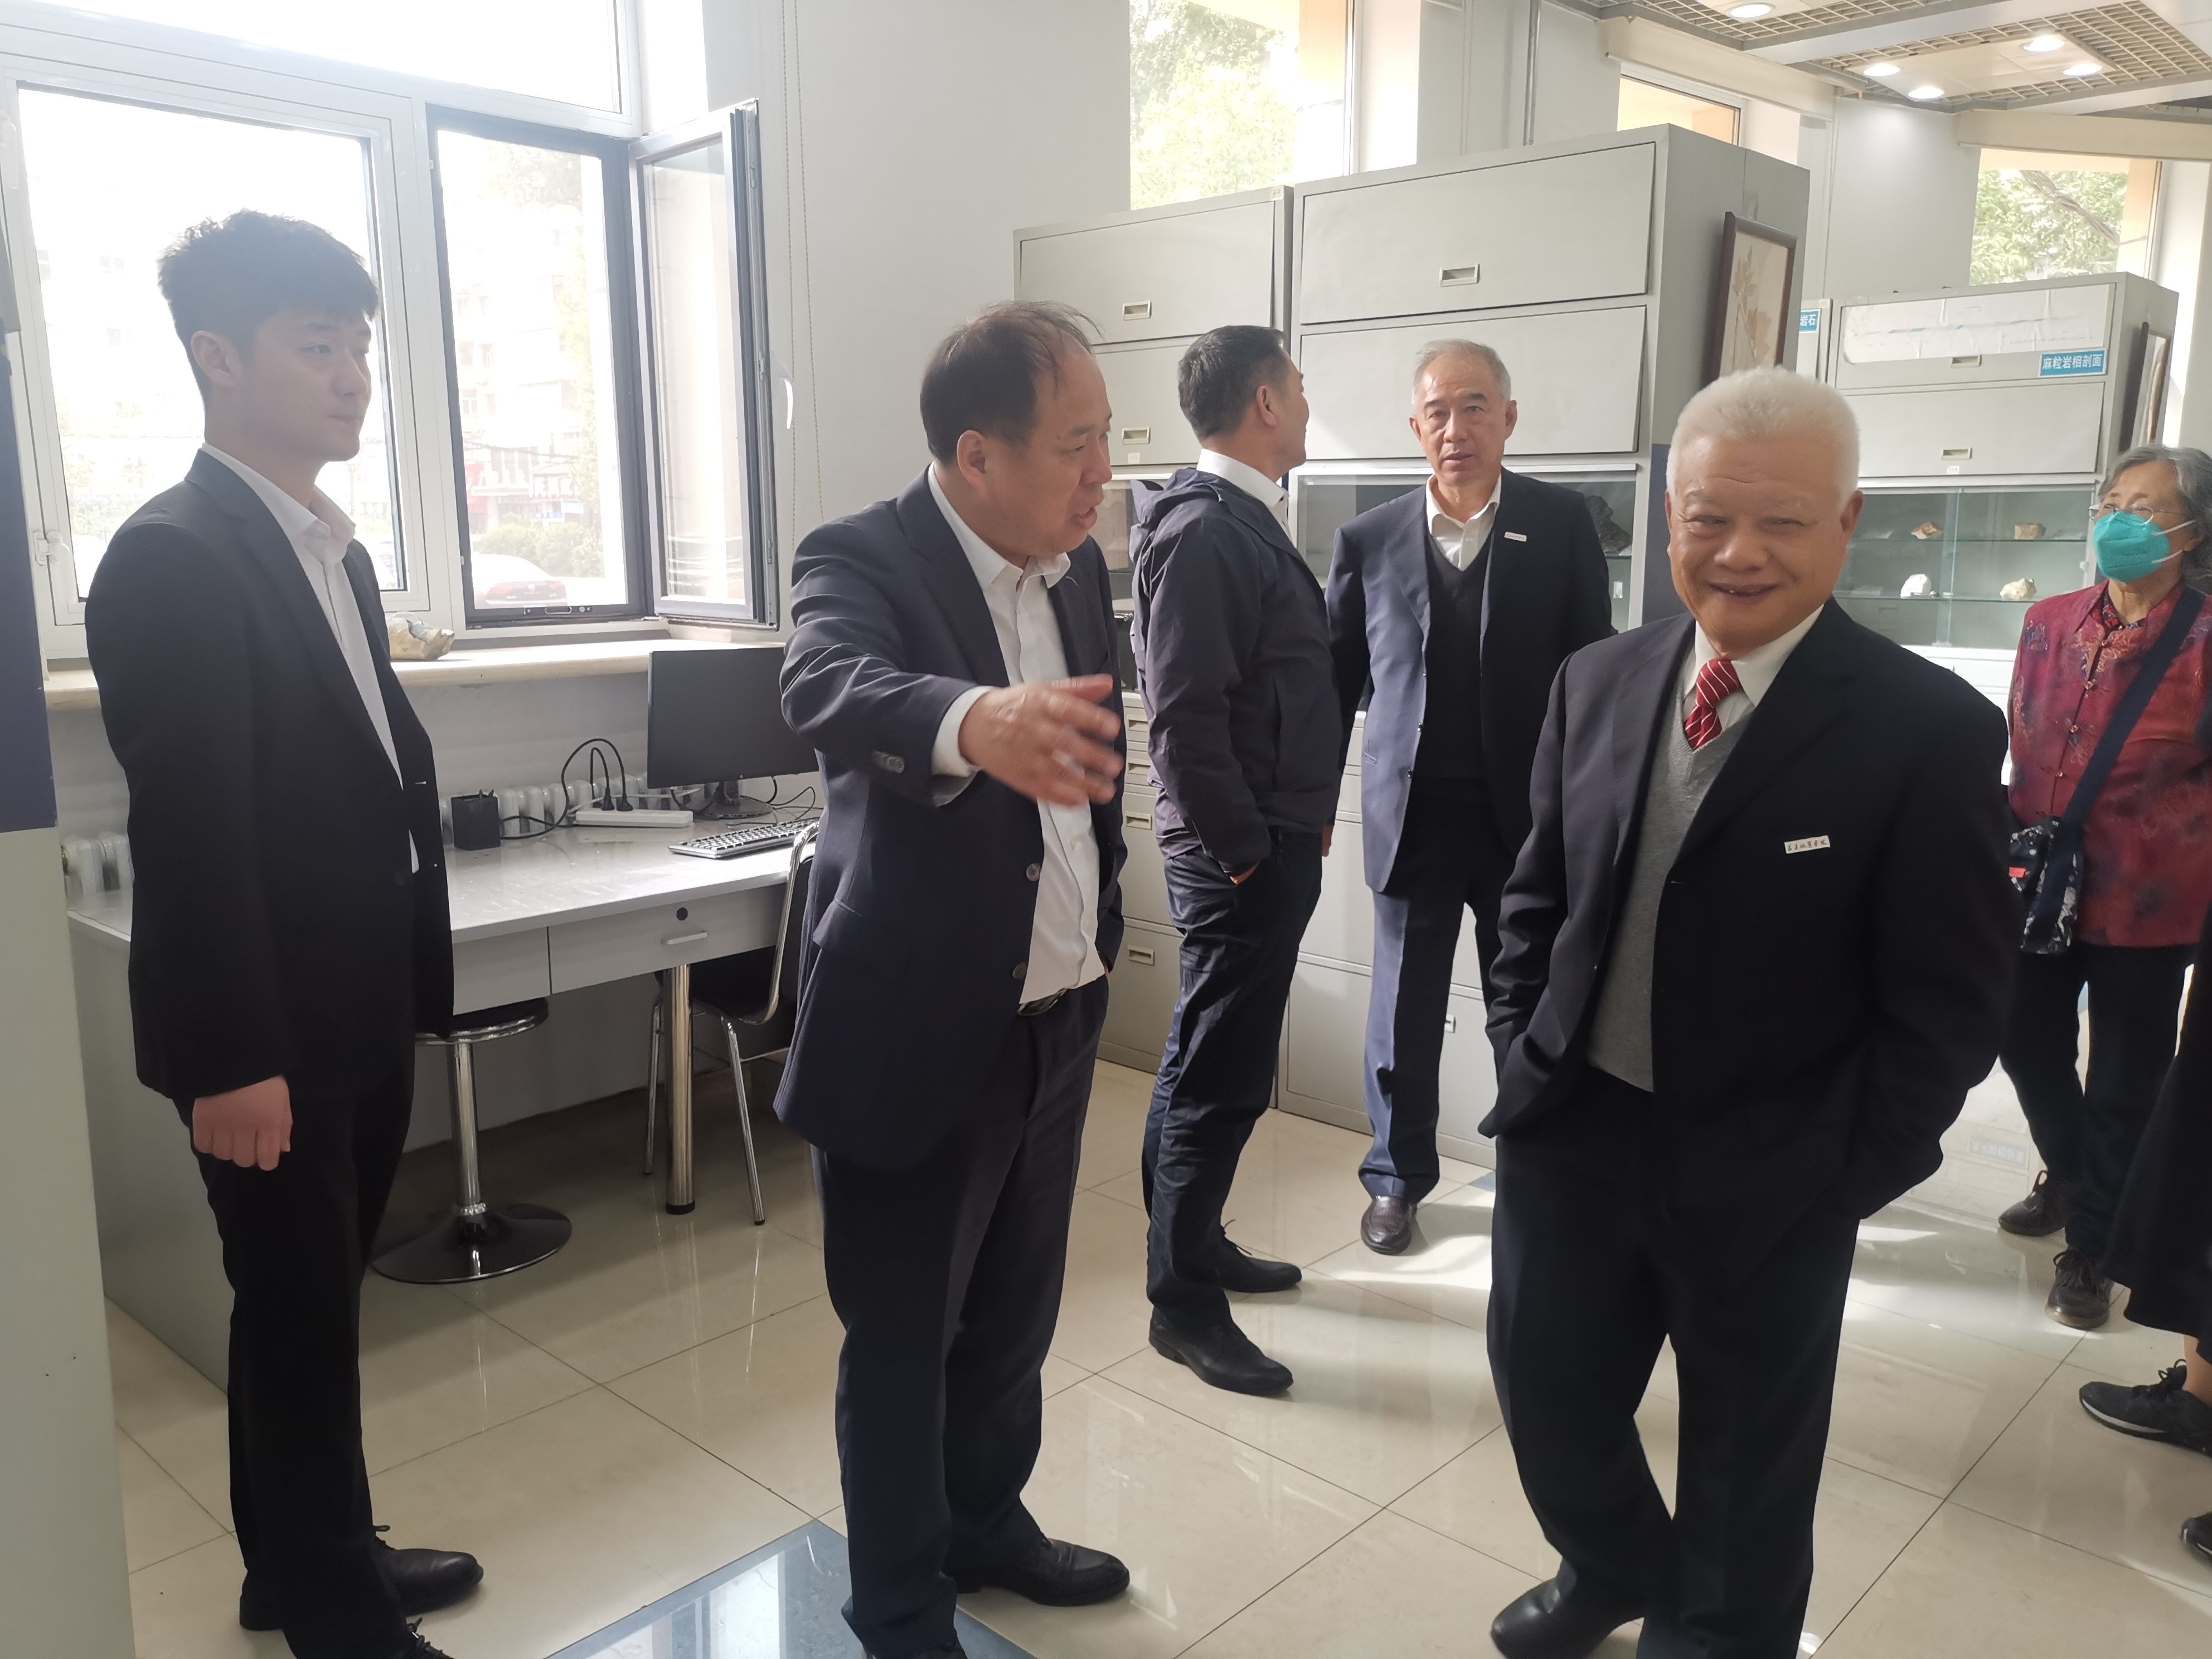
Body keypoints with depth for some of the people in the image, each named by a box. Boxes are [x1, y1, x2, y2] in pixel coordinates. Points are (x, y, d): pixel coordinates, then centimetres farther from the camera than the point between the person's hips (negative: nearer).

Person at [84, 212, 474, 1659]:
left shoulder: (336, 551, 13)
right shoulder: (172, 559, -15)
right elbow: (190, 834, -20)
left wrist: (416, 979, 14)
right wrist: (233, 1059, -20)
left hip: (361, 1013, 8)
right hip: (270, 1034, -8)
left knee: (315, 1308, 19)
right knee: (301, 1318, 7)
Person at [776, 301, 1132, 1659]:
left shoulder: (1078, 563, 4)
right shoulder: (862, 561, -17)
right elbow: (831, 690, -39)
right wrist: (975, 723, -59)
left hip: (1058, 1017, 7)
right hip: (919, 1031, -6)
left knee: (1015, 1315, 22)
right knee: (902, 1342, 10)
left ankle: (987, 1524, 45)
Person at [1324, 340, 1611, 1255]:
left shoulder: (1562, 523, 0)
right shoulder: (1370, 539, 1)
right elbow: (1337, 682, 6)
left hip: (1530, 815, 0)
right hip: (1414, 817, 1)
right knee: (1403, 1016, 10)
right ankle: (1398, 1178, 29)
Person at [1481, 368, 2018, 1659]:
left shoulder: (1933, 730, -13)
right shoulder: (1598, 685, 0)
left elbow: (1951, 1003, -10)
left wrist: (1844, 1174, -12)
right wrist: (1522, 1053, 2)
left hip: (1765, 1180, -3)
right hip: (1571, 1132, 4)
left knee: (1746, 1471, 17)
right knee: (1549, 1402, 19)